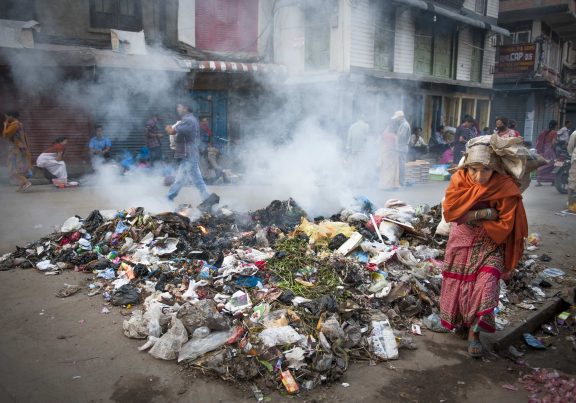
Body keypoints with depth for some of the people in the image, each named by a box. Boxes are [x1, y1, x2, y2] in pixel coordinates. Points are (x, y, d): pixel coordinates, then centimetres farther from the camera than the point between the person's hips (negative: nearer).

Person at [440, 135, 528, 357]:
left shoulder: (506, 188, -20)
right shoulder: (460, 179, -16)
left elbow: (504, 225, -18)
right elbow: (449, 211, -23)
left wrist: (469, 218, -22)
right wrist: (484, 213, -27)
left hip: (489, 245, -2)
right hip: (461, 242, 2)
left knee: (486, 285, -14)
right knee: (456, 284, 11)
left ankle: (474, 332, 3)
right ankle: (458, 320, 36)